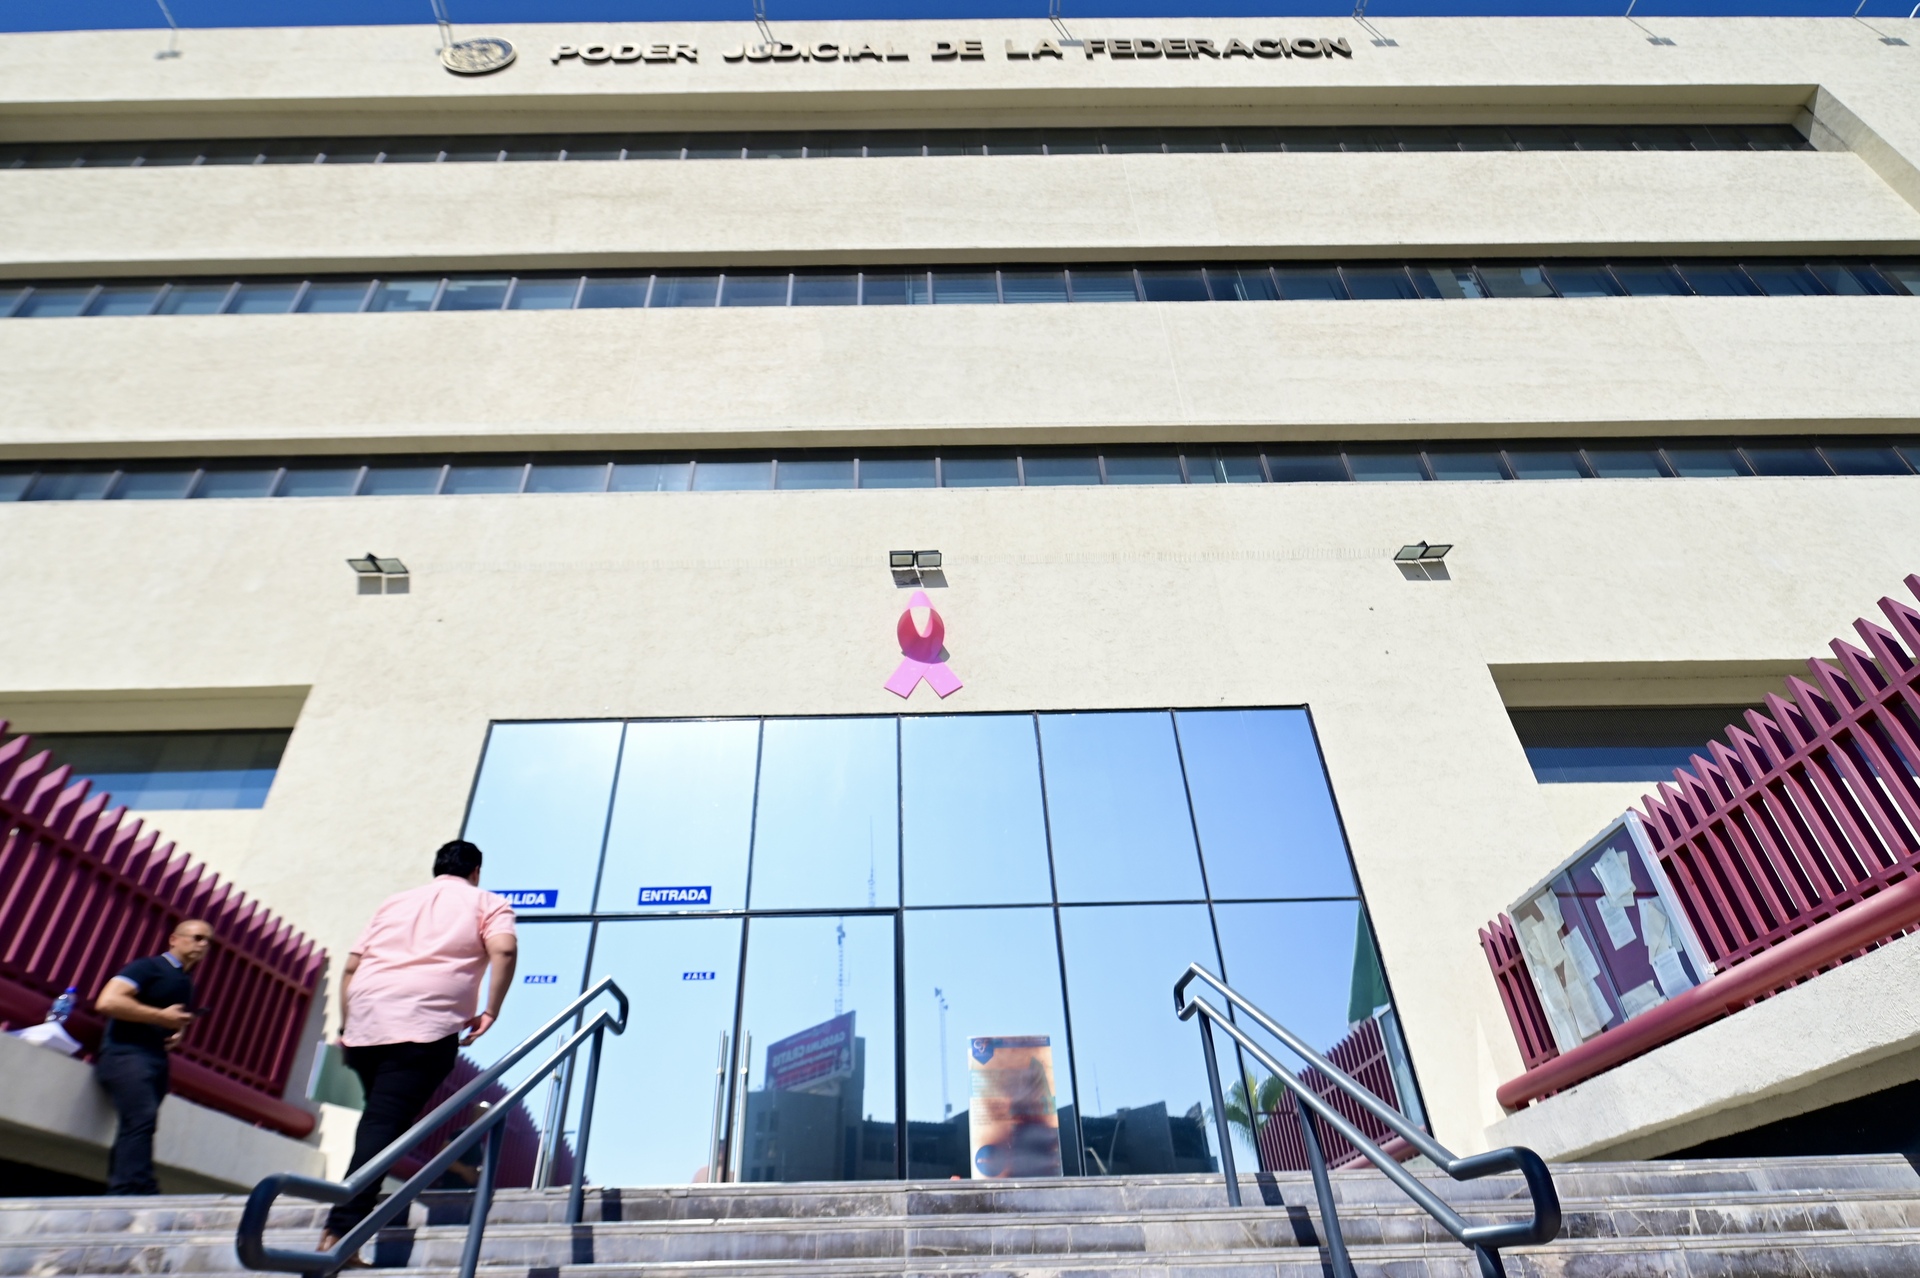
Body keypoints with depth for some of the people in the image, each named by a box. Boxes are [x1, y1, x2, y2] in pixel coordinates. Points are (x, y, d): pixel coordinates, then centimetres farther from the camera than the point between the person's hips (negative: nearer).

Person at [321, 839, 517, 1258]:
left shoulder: (395, 901, 27)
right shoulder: (487, 902, 13)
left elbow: (351, 966, 20)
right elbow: (504, 949, -7)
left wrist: (346, 1026, 24)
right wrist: (490, 1012, -1)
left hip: (364, 1020, 5)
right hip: (425, 1024, -5)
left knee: (377, 1116, 24)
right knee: (385, 1124, -6)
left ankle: (364, 1200, 28)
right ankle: (339, 1230, -15)